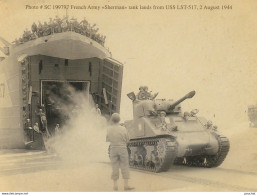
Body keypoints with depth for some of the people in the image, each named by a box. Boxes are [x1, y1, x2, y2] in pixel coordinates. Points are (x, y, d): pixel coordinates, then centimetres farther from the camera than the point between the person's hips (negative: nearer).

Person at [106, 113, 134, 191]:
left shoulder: (109, 129, -8)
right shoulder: (123, 129, -11)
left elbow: (108, 140, 7)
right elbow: (127, 140, 3)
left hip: (113, 150, 2)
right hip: (123, 149, -1)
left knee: (115, 168, 9)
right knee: (125, 168, 5)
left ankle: (115, 185, 11)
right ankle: (126, 185, 3)